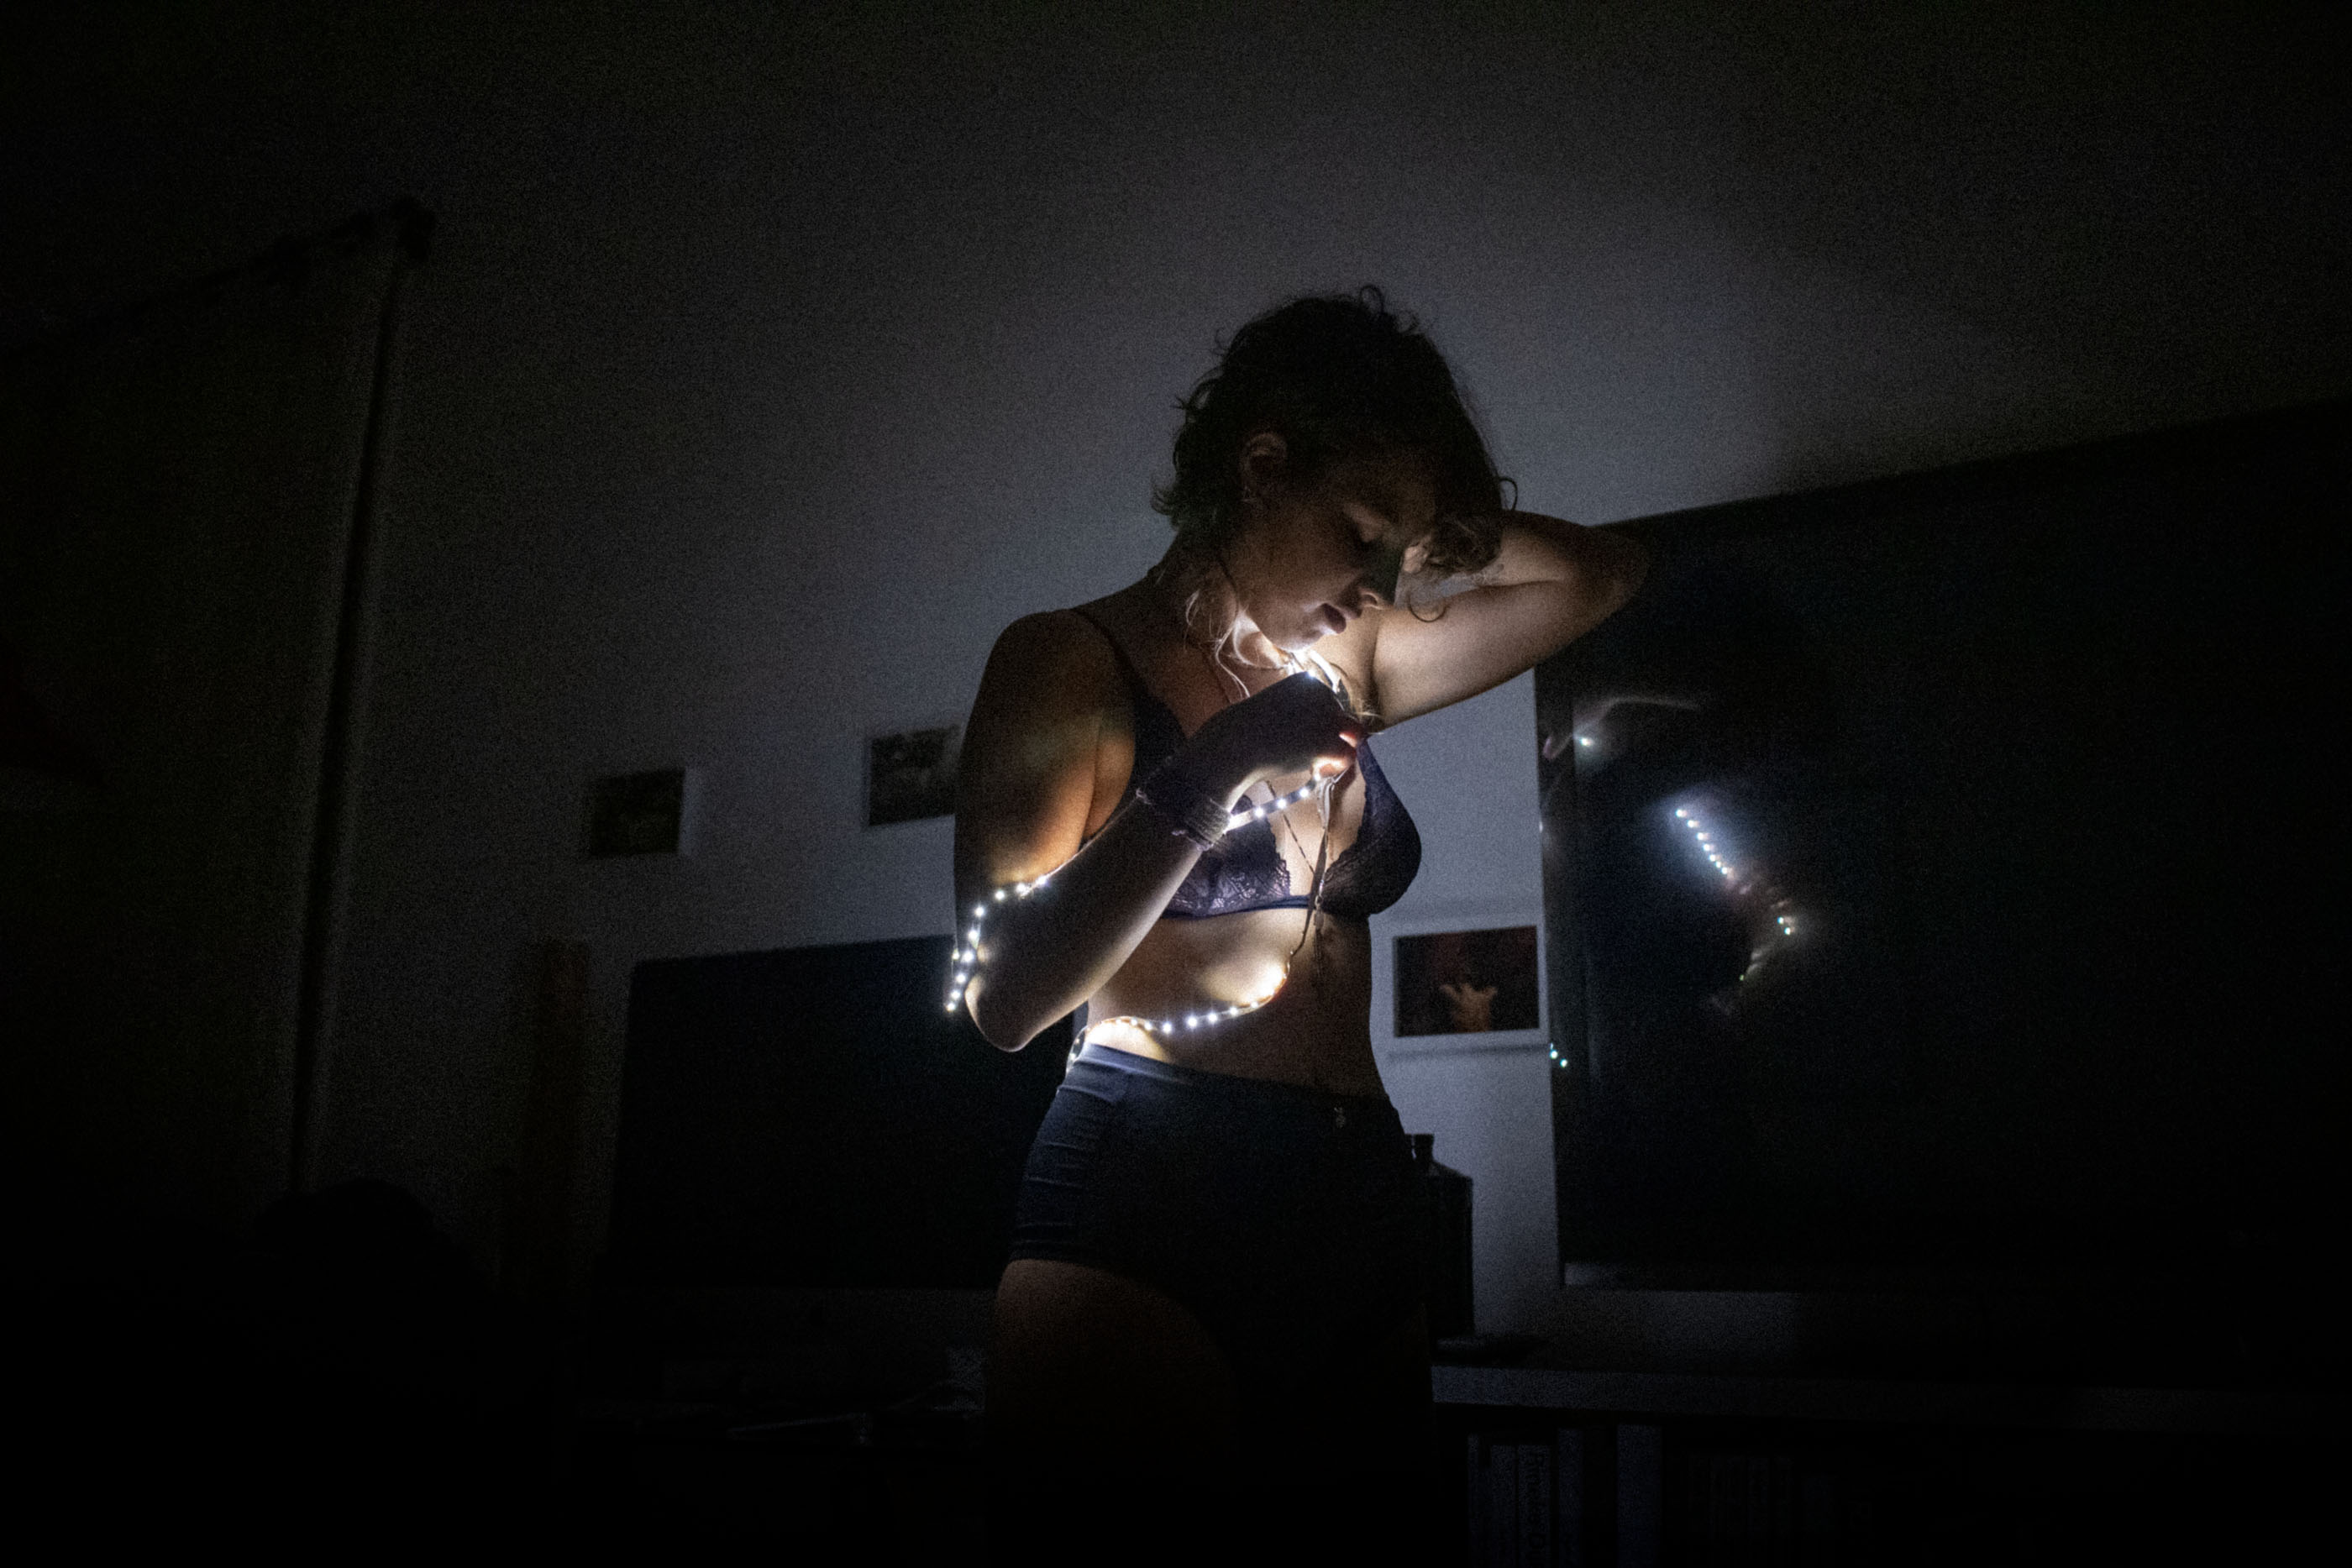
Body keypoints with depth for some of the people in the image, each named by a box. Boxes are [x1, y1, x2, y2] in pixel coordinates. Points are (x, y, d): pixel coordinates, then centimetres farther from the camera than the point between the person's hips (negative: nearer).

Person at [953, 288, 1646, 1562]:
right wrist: (1208, 776, -14)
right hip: (1140, 1200, -6)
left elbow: (1596, 574, 26)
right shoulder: (1076, 659, 1)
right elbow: (1006, 998, -9)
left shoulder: (1344, 670, 17)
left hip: (1360, 1215, 6)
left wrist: (1427, 524, 17)